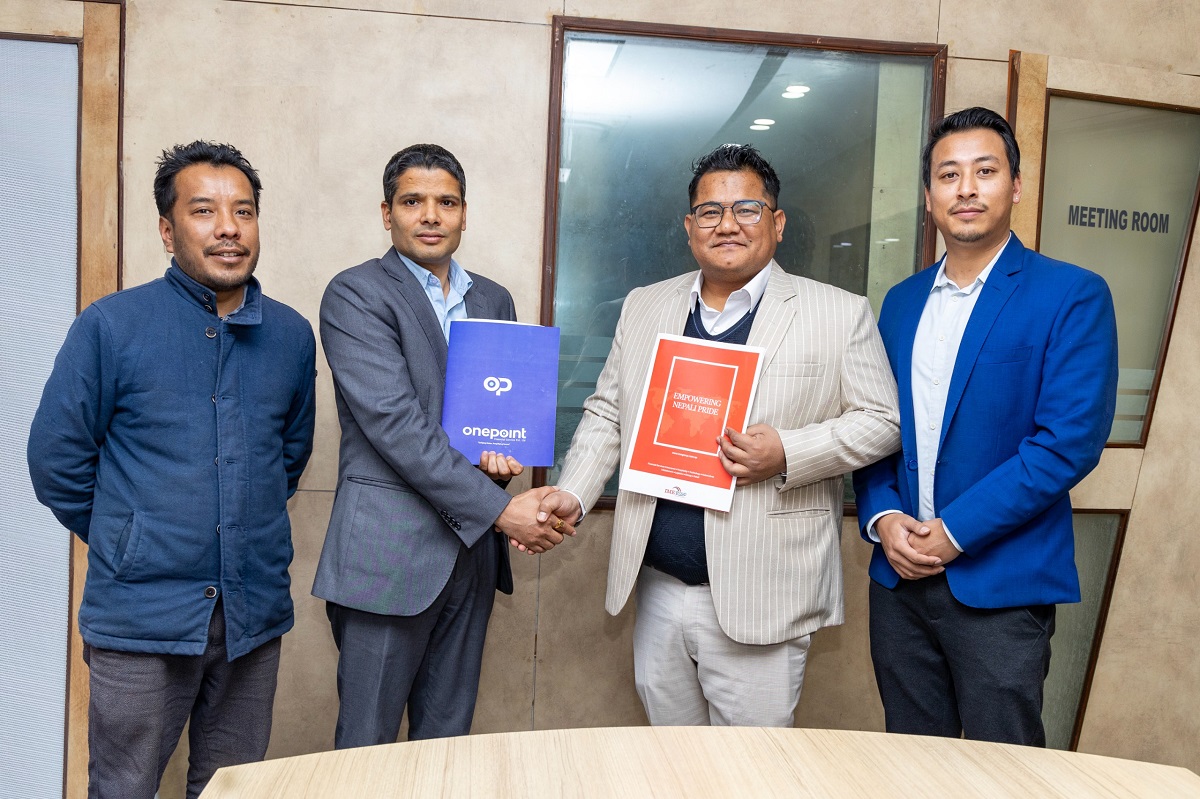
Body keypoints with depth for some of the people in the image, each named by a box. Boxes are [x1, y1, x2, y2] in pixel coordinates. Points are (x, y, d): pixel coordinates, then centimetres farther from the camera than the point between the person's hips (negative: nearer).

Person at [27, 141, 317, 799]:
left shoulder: (291, 335, 3)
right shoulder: (111, 326, -7)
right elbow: (56, 458, -2)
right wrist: (122, 542, 4)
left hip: (254, 612, 3)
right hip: (143, 614, -3)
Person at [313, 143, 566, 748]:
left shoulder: (494, 301, 12)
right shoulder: (355, 295, -7)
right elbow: (395, 424, -17)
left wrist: (505, 449, -6)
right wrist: (499, 509, -19)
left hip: (471, 550, 6)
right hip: (387, 553, -5)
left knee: (449, 736, 17)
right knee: (367, 744, 7)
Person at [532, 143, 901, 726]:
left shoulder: (839, 314, -2)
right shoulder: (644, 308, 10)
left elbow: (880, 420, -1)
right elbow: (606, 414, 13)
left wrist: (788, 455, -16)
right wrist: (572, 495, -1)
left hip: (759, 603, -4)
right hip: (657, 591, 4)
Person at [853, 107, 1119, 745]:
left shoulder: (1072, 296, -6)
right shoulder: (902, 301, 11)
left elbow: (1071, 441, -15)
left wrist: (955, 532, -16)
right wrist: (882, 518, -6)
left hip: (1001, 585, -4)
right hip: (898, 574, 5)